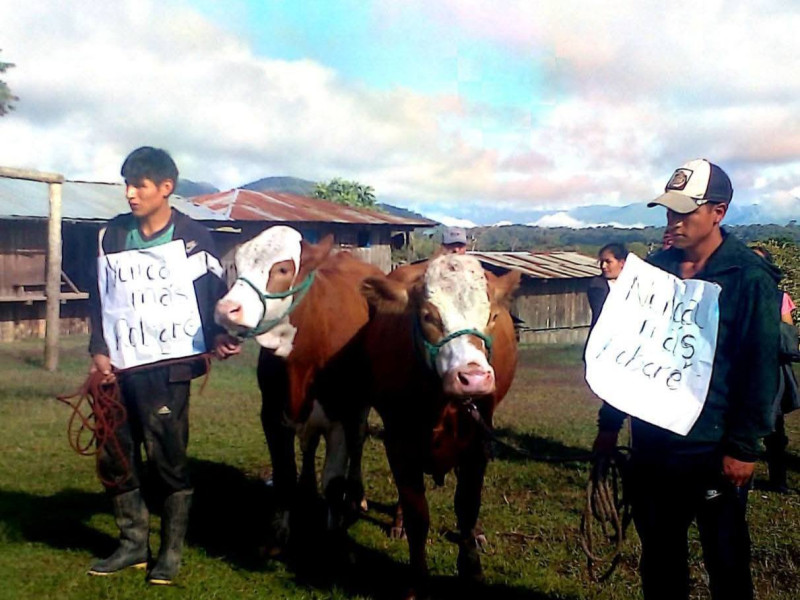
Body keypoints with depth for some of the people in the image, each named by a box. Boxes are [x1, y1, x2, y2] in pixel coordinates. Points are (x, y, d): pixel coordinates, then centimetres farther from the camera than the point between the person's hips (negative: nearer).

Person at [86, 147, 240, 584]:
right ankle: (133, 543, 25)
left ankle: (171, 551, 15)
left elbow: (211, 296, 0)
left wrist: (217, 337, -18)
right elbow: (99, 297, 8)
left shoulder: (193, 238, -3)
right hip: (118, 366, 5)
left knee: (167, 458, 1)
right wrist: (99, 350, -3)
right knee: (114, 457, 9)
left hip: (166, 368, -4)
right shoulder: (113, 235, 7)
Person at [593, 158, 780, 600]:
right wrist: (609, 423, 10)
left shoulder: (749, 278, -9)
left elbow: (761, 366, -11)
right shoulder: (655, 268, 6)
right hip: (652, 443, 5)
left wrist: (743, 447, -14)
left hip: (713, 451, -5)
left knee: (726, 564, 8)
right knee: (658, 561, 16)